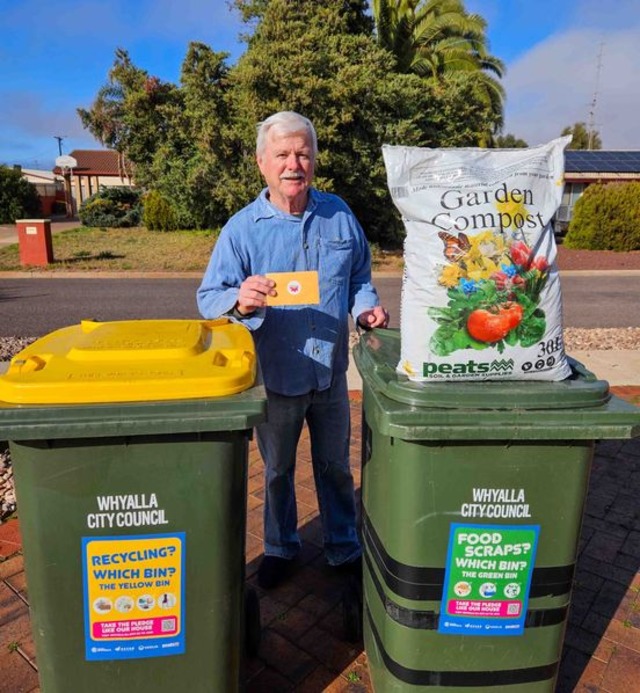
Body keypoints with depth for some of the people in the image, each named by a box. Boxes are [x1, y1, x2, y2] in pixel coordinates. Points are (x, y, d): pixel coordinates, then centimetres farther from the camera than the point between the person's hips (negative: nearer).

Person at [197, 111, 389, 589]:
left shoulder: (340, 215, 1)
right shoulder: (242, 228, -10)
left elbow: (359, 277, 11)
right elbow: (209, 298, -13)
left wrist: (366, 307, -9)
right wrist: (240, 300, -35)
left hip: (331, 373, 2)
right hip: (275, 376, -2)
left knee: (336, 466, 18)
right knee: (277, 470, 18)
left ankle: (345, 548, 40)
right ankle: (281, 548, 43)